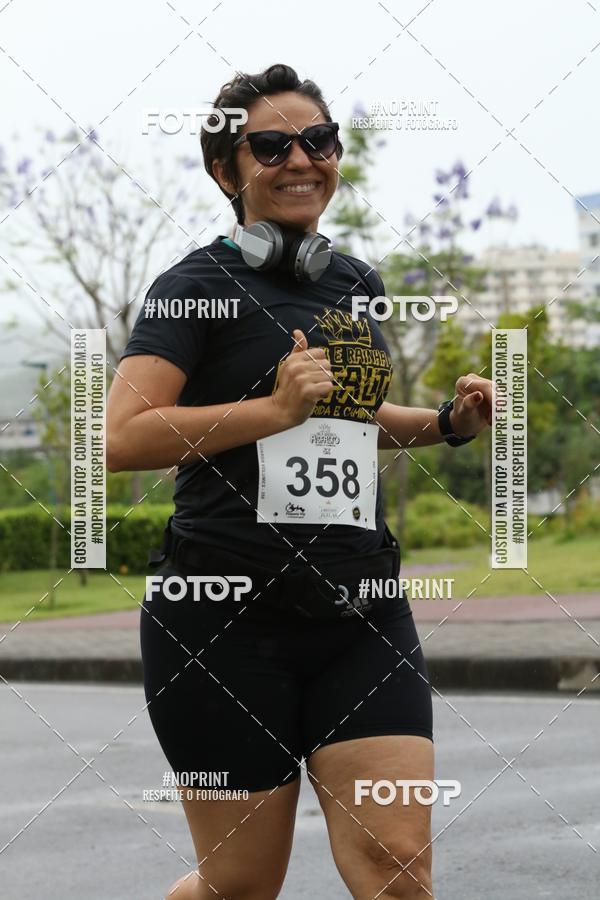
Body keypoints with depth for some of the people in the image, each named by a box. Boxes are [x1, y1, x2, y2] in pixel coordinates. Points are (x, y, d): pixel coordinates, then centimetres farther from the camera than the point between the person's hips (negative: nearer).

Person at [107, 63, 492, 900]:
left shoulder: (360, 286, 15)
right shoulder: (200, 285, -5)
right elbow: (122, 438, -16)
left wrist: (448, 423, 14)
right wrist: (274, 408, -23)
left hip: (360, 612, 5)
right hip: (228, 618, -5)